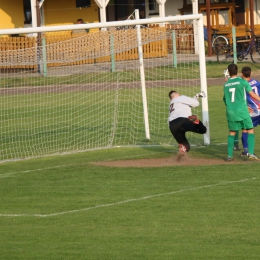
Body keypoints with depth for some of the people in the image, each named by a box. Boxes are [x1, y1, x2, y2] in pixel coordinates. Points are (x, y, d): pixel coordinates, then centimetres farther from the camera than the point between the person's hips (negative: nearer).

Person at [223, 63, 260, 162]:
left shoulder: (226, 85, 9)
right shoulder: (242, 82, -4)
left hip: (230, 112, 4)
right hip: (242, 112, -4)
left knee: (232, 132, 14)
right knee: (250, 131, 5)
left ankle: (229, 155, 10)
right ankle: (250, 153, -7)